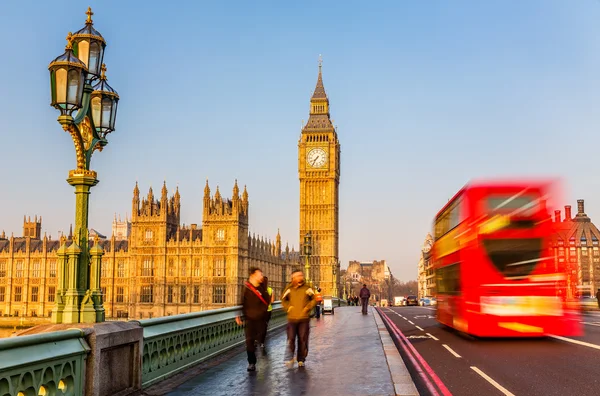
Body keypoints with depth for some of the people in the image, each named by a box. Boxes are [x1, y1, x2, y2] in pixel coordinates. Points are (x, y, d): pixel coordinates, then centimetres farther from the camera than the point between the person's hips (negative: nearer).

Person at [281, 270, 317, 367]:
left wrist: (308, 307, -3)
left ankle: (301, 360, 14)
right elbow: (283, 299, 18)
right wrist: (288, 308, 5)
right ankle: (289, 358, 10)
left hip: (304, 319, -1)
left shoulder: (307, 288, 0)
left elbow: (314, 299, 6)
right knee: (291, 339, -4)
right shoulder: (289, 289, 5)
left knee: (303, 340, 2)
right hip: (292, 319, 1)